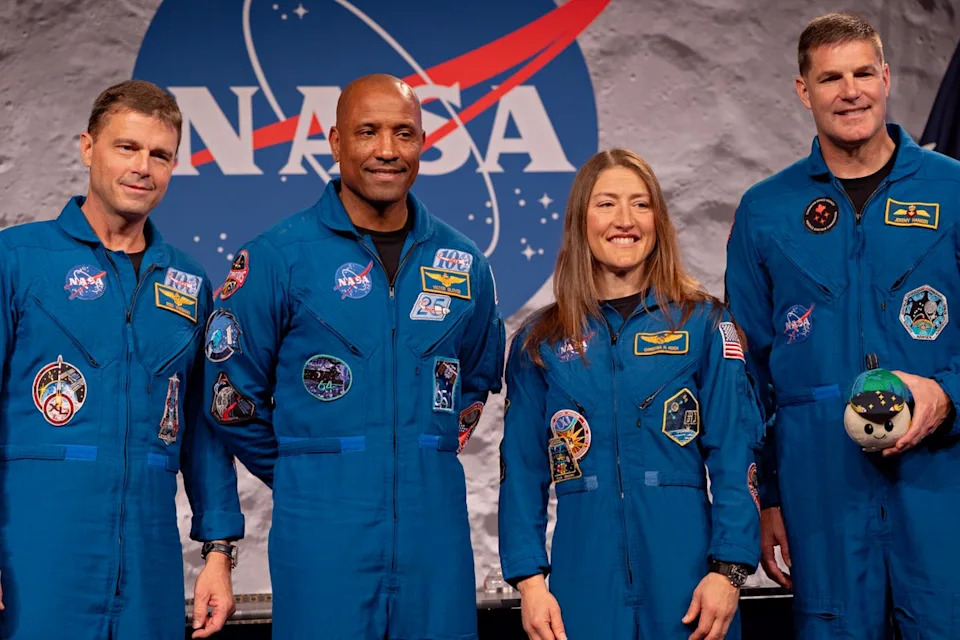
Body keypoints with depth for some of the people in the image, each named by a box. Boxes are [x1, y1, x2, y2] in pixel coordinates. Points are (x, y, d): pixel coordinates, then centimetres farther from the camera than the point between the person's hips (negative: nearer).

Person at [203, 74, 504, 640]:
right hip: (323, 534, -3)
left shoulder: (464, 263, 7)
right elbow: (231, 393, 1)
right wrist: (302, 476, 7)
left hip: (436, 532, 4)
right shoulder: (278, 258, -5)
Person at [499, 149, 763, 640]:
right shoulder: (539, 343, 6)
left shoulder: (704, 325, 3)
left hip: (684, 577, -1)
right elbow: (521, 471, 5)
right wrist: (529, 579, -4)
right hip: (583, 583, 1)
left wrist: (728, 570, -10)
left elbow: (735, 457, -2)